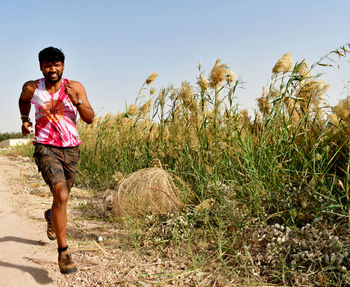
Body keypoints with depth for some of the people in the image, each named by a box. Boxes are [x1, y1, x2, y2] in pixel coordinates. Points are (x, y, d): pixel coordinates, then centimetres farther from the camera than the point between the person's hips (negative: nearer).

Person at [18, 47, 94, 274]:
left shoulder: (75, 87, -3)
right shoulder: (32, 88, -2)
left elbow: (90, 119, -7)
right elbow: (24, 100, 23)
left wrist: (76, 101, -21)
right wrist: (25, 119, 10)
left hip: (71, 149, 3)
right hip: (46, 148, -2)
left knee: (62, 196, 19)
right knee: (61, 195, -23)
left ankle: (51, 216, 57)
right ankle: (63, 251, -9)